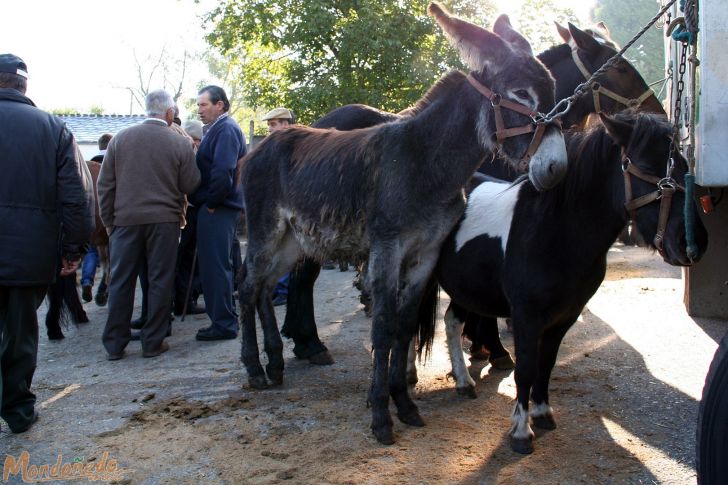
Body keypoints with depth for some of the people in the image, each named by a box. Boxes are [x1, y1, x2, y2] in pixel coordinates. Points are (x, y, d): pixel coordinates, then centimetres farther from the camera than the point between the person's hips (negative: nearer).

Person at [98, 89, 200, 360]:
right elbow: (190, 186, -1)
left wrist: (108, 220, 12)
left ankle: (114, 345, 13)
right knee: (160, 282, 6)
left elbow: (105, 184, 4)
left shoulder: (120, 139, 2)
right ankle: (153, 342, 10)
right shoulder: (180, 144, -5)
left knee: (121, 282, 8)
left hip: (126, 219, 2)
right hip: (164, 220, -2)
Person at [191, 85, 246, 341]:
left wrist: (211, 202, -16)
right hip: (215, 207, 10)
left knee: (216, 265, -6)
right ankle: (223, 319, 24)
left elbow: (223, 171, -24)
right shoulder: (216, 129, 18)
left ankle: (224, 323, 0)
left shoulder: (226, 130, -13)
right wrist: (201, 200, 12)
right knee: (215, 265, 15)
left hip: (217, 209, -10)